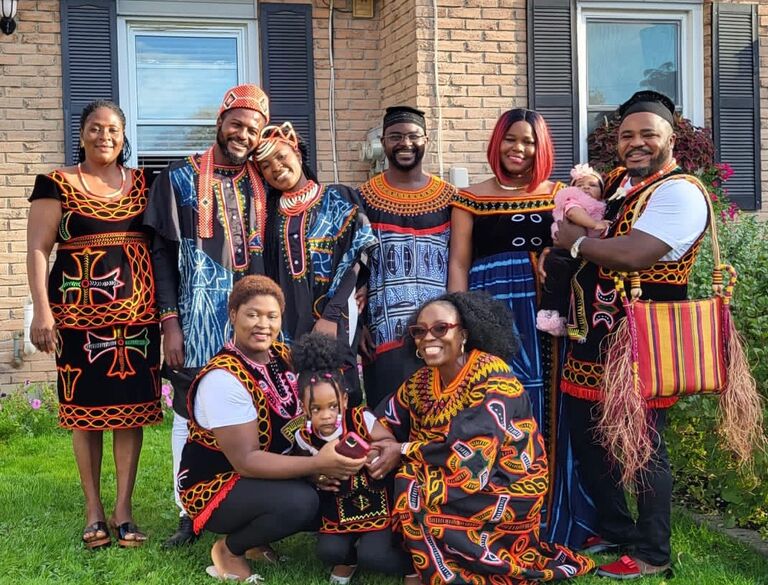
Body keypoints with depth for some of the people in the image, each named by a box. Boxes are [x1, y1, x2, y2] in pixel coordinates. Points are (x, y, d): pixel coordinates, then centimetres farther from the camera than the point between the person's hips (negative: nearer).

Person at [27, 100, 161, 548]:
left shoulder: (141, 184, 12)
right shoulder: (58, 185, 1)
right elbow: (37, 249, -3)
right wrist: (42, 311, -11)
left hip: (136, 311, 3)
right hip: (81, 311, -2)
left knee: (132, 407, 2)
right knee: (86, 408, 2)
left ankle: (124, 508, 9)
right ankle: (94, 509, 12)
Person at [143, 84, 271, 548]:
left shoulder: (264, 182, 11)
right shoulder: (180, 178, 3)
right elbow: (162, 253, 0)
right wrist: (170, 321, -6)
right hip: (198, 319, -2)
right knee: (190, 416, 4)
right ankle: (189, 515, 15)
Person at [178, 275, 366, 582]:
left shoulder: (282, 356, -3)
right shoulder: (222, 378, -25)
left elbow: (301, 419, 6)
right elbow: (246, 460, -27)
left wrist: (325, 462, -14)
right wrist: (317, 464, -34)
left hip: (268, 476, 8)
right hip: (214, 486, -7)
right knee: (299, 501, -31)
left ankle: (254, 537, 9)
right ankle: (229, 550, -4)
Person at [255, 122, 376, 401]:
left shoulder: (338, 199, 2)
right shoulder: (270, 209, 13)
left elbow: (353, 260, -5)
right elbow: (266, 272, 15)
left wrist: (331, 316, -13)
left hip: (329, 324, -3)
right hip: (284, 324, 3)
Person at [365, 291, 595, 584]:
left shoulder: (493, 378, -18)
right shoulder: (421, 381, 3)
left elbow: (475, 454, -24)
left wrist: (404, 451, -20)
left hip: (506, 489, -7)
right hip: (457, 487, 7)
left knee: (414, 493, -23)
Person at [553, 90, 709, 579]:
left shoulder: (680, 192, -15)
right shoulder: (614, 183, 13)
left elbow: (633, 253, -27)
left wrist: (575, 241, -13)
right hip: (592, 338, 9)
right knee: (587, 437, 17)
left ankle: (652, 554, 19)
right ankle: (614, 529, 36)